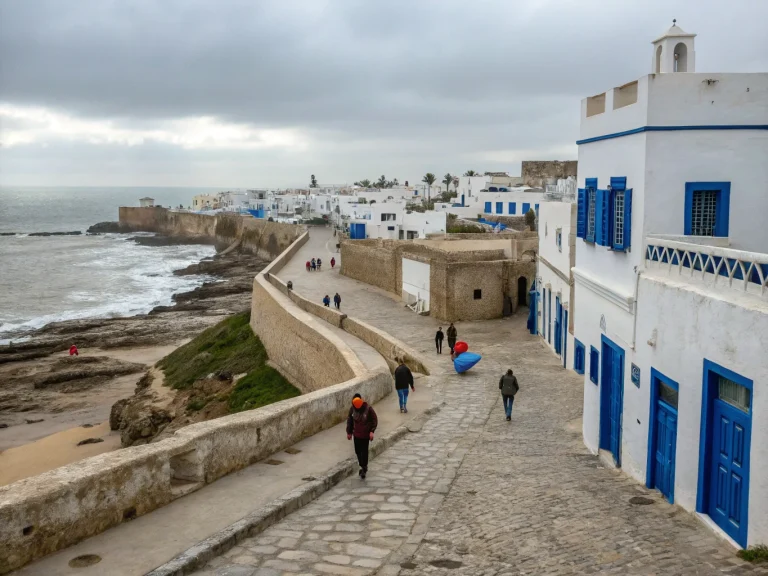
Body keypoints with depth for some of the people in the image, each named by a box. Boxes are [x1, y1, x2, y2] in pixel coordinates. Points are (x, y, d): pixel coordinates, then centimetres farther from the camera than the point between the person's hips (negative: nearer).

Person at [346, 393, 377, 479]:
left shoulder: (368, 409, -16)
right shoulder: (352, 409, -5)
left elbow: (375, 420, -7)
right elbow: (349, 421, 8)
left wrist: (372, 431, -15)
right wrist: (349, 432, 10)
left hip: (365, 435, -4)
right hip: (356, 434, 4)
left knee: (364, 452, -2)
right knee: (358, 451, 10)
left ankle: (364, 469, 9)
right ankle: (363, 467, 28)